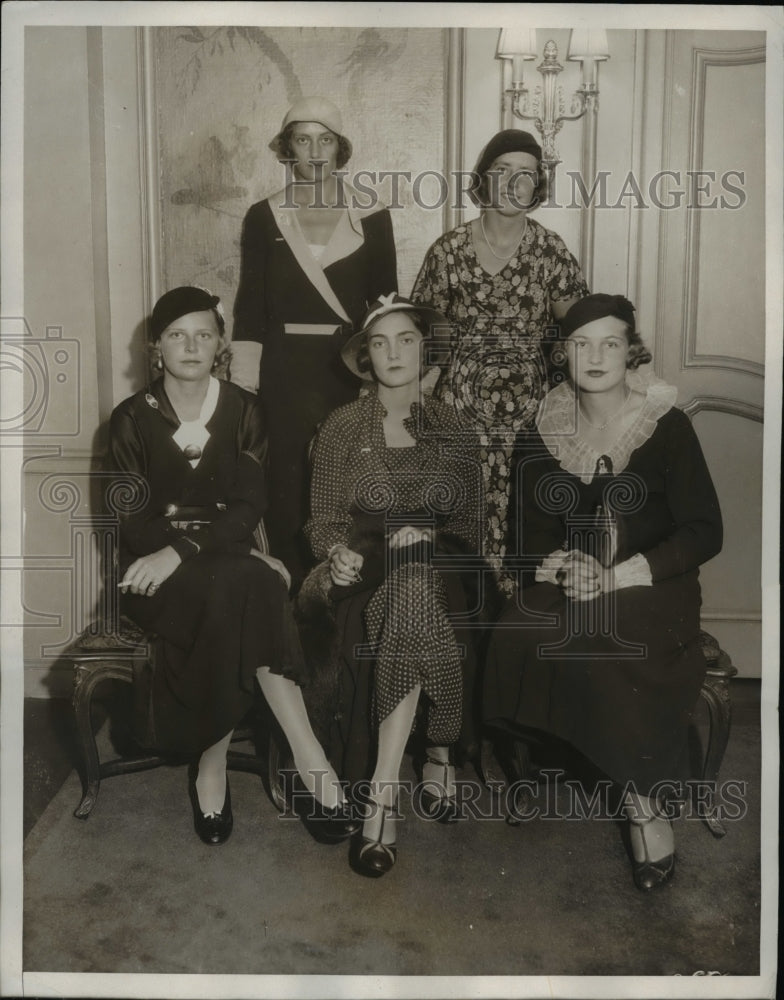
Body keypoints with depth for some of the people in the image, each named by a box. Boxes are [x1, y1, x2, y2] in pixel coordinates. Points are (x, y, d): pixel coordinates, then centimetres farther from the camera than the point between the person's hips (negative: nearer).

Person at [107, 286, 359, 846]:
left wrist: (183, 549, -22)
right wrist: (234, 554, -17)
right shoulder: (133, 419, 4)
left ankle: (214, 763, -23)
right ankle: (308, 757, -24)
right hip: (155, 571, -1)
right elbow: (131, 520, -4)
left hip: (229, 560, 2)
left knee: (236, 604, -34)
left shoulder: (244, 411, 7)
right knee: (246, 591, -33)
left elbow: (249, 507, -3)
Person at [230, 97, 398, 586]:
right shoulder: (264, 217, 7)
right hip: (285, 374, 0)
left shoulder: (372, 217, 6)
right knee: (287, 492, 0)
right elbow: (250, 307, 6)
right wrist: (244, 388, -1)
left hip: (350, 370, 0)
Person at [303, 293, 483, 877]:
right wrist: (338, 552, -13)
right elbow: (323, 520, 9)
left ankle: (384, 791, -32)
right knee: (413, 599, -36)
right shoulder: (342, 428, 11)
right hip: (367, 578, 0)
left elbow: (472, 523, 9)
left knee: (412, 589, -37)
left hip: (440, 571, 0)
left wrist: (425, 537, -10)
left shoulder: (453, 427, 12)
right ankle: (439, 756, -24)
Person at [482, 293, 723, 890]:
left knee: (597, 647, -33)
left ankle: (643, 800, -12)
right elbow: (531, 535, 11)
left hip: (654, 589, -3)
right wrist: (557, 566, -14)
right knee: (518, 638, -27)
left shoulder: (668, 427, -2)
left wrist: (618, 576, -18)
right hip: (570, 589, 4)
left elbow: (704, 532, -6)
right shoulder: (541, 437, 8)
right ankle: (645, 796, -13)